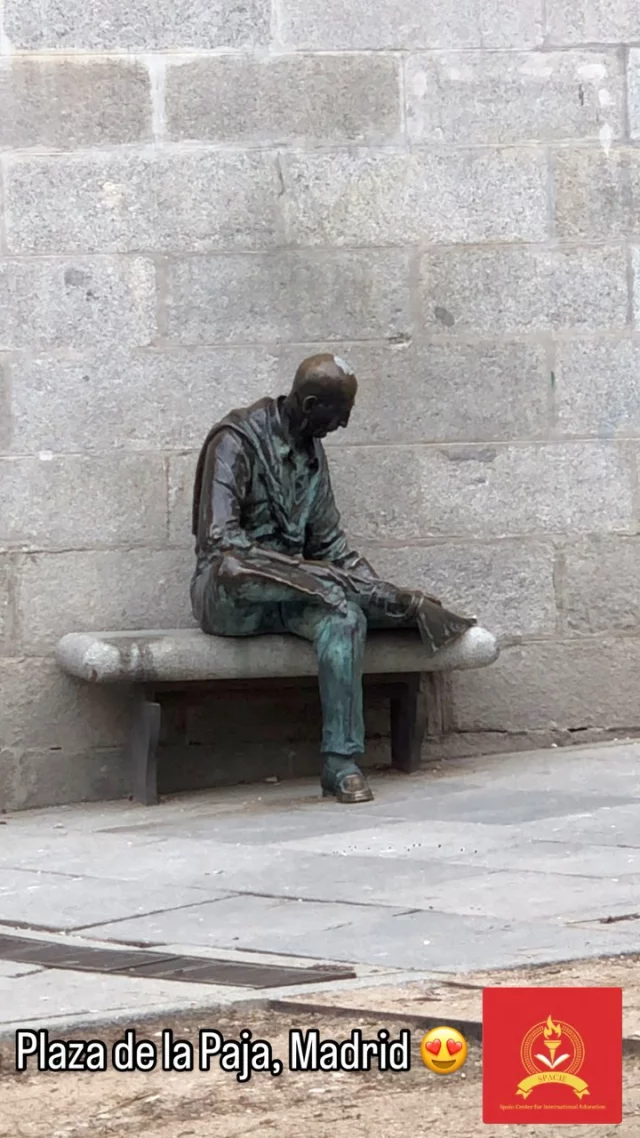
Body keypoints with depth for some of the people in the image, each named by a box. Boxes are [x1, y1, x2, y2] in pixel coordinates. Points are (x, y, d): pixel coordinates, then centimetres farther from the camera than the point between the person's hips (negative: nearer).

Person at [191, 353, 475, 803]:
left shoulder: (311, 450, 13)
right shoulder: (236, 440, -11)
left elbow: (329, 543, 16)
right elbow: (220, 540, -23)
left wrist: (377, 590, -3)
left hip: (286, 594, 6)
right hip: (229, 596, -6)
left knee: (344, 617, -29)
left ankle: (342, 763, -31)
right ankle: (412, 606, -21)